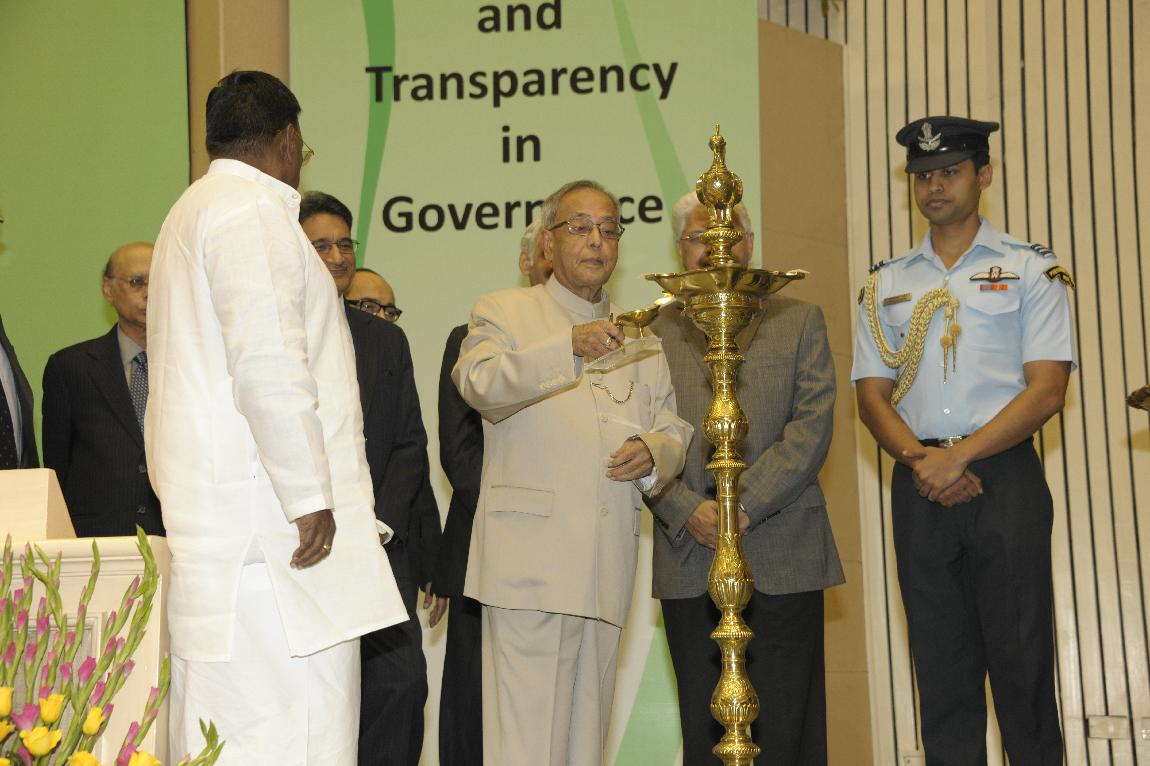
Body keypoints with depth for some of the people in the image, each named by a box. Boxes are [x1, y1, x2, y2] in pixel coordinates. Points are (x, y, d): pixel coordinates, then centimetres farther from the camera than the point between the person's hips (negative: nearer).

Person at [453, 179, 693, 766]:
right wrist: (570, 347, -26)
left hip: (608, 567, 5)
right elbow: (480, 385, -12)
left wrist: (654, 452, -5)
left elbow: (676, 429, 19)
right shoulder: (503, 311, 8)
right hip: (530, 559, -5)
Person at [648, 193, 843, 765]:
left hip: (782, 561, -1)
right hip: (688, 562, 1)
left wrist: (745, 506, -12)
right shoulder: (653, 333, 12)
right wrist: (687, 511, -11)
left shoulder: (799, 322, 10)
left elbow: (811, 429, -1)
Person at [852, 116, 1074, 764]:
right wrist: (919, 459, -10)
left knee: (1022, 663, -4)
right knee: (943, 668, 6)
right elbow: (872, 394, 9)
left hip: (1005, 475, -3)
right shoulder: (886, 285, 15)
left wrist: (960, 456, -14)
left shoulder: (1031, 269, 4)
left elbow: (1046, 391, -5)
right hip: (920, 485, 3)